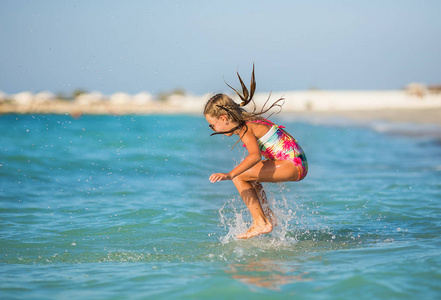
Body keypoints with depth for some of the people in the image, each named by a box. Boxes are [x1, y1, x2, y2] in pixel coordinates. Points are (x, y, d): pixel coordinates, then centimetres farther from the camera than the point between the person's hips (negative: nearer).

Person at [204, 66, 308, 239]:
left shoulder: (245, 129, -16)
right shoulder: (249, 121, 13)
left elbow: (255, 156, -34)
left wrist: (230, 174, -44)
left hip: (293, 165, -10)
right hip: (295, 163, 10)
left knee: (239, 177, -13)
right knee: (246, 175, 24)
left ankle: (261, 223, -11)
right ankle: (268, 216, 21)